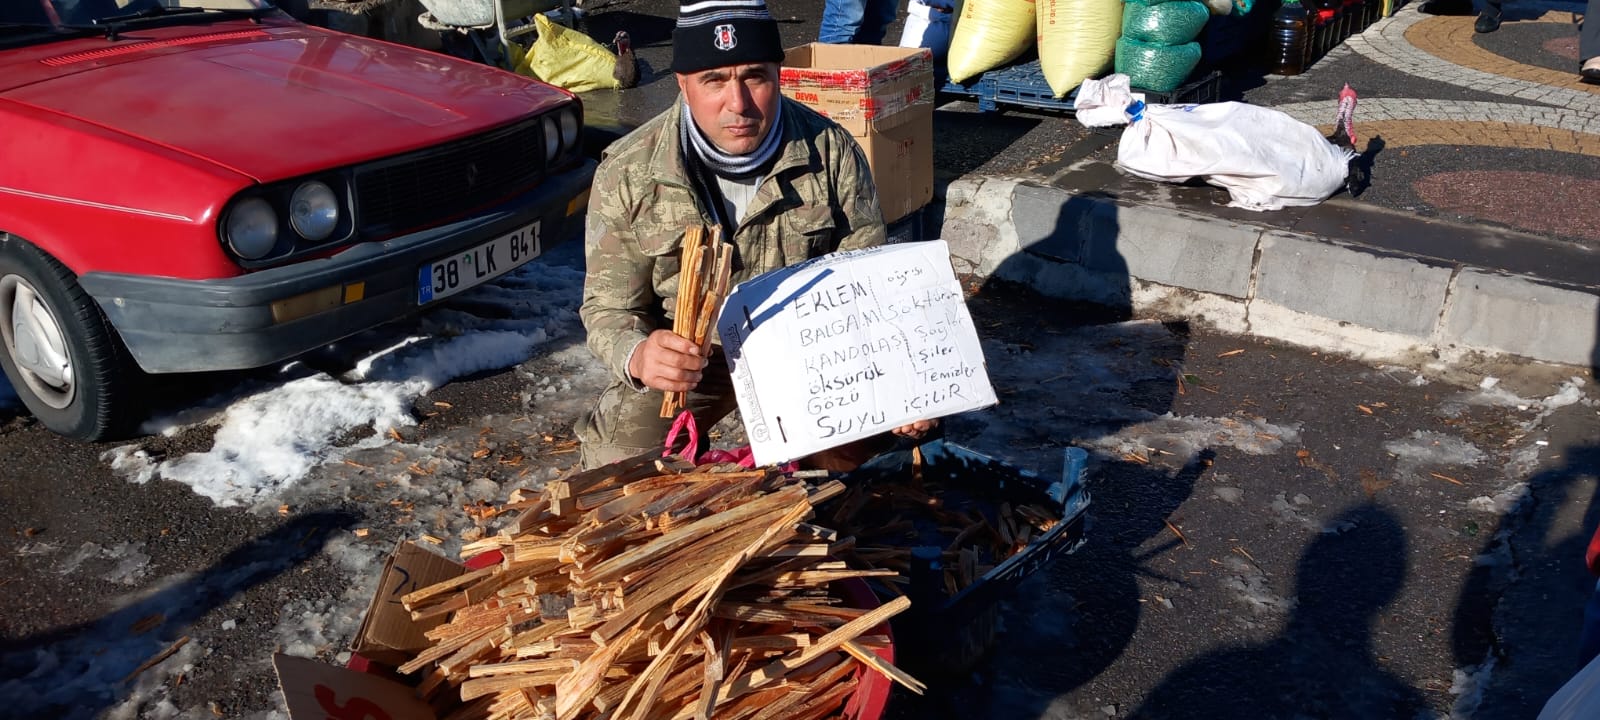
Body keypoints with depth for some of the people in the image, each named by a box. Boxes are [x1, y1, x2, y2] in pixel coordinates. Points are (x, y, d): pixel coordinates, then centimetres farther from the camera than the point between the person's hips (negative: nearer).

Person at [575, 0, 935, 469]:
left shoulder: (832, 152, -13)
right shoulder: (626, 174, -14)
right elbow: (608, 307, -9)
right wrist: (637, 356, -34)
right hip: (686, 357, -1)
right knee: (614, 465, -23)